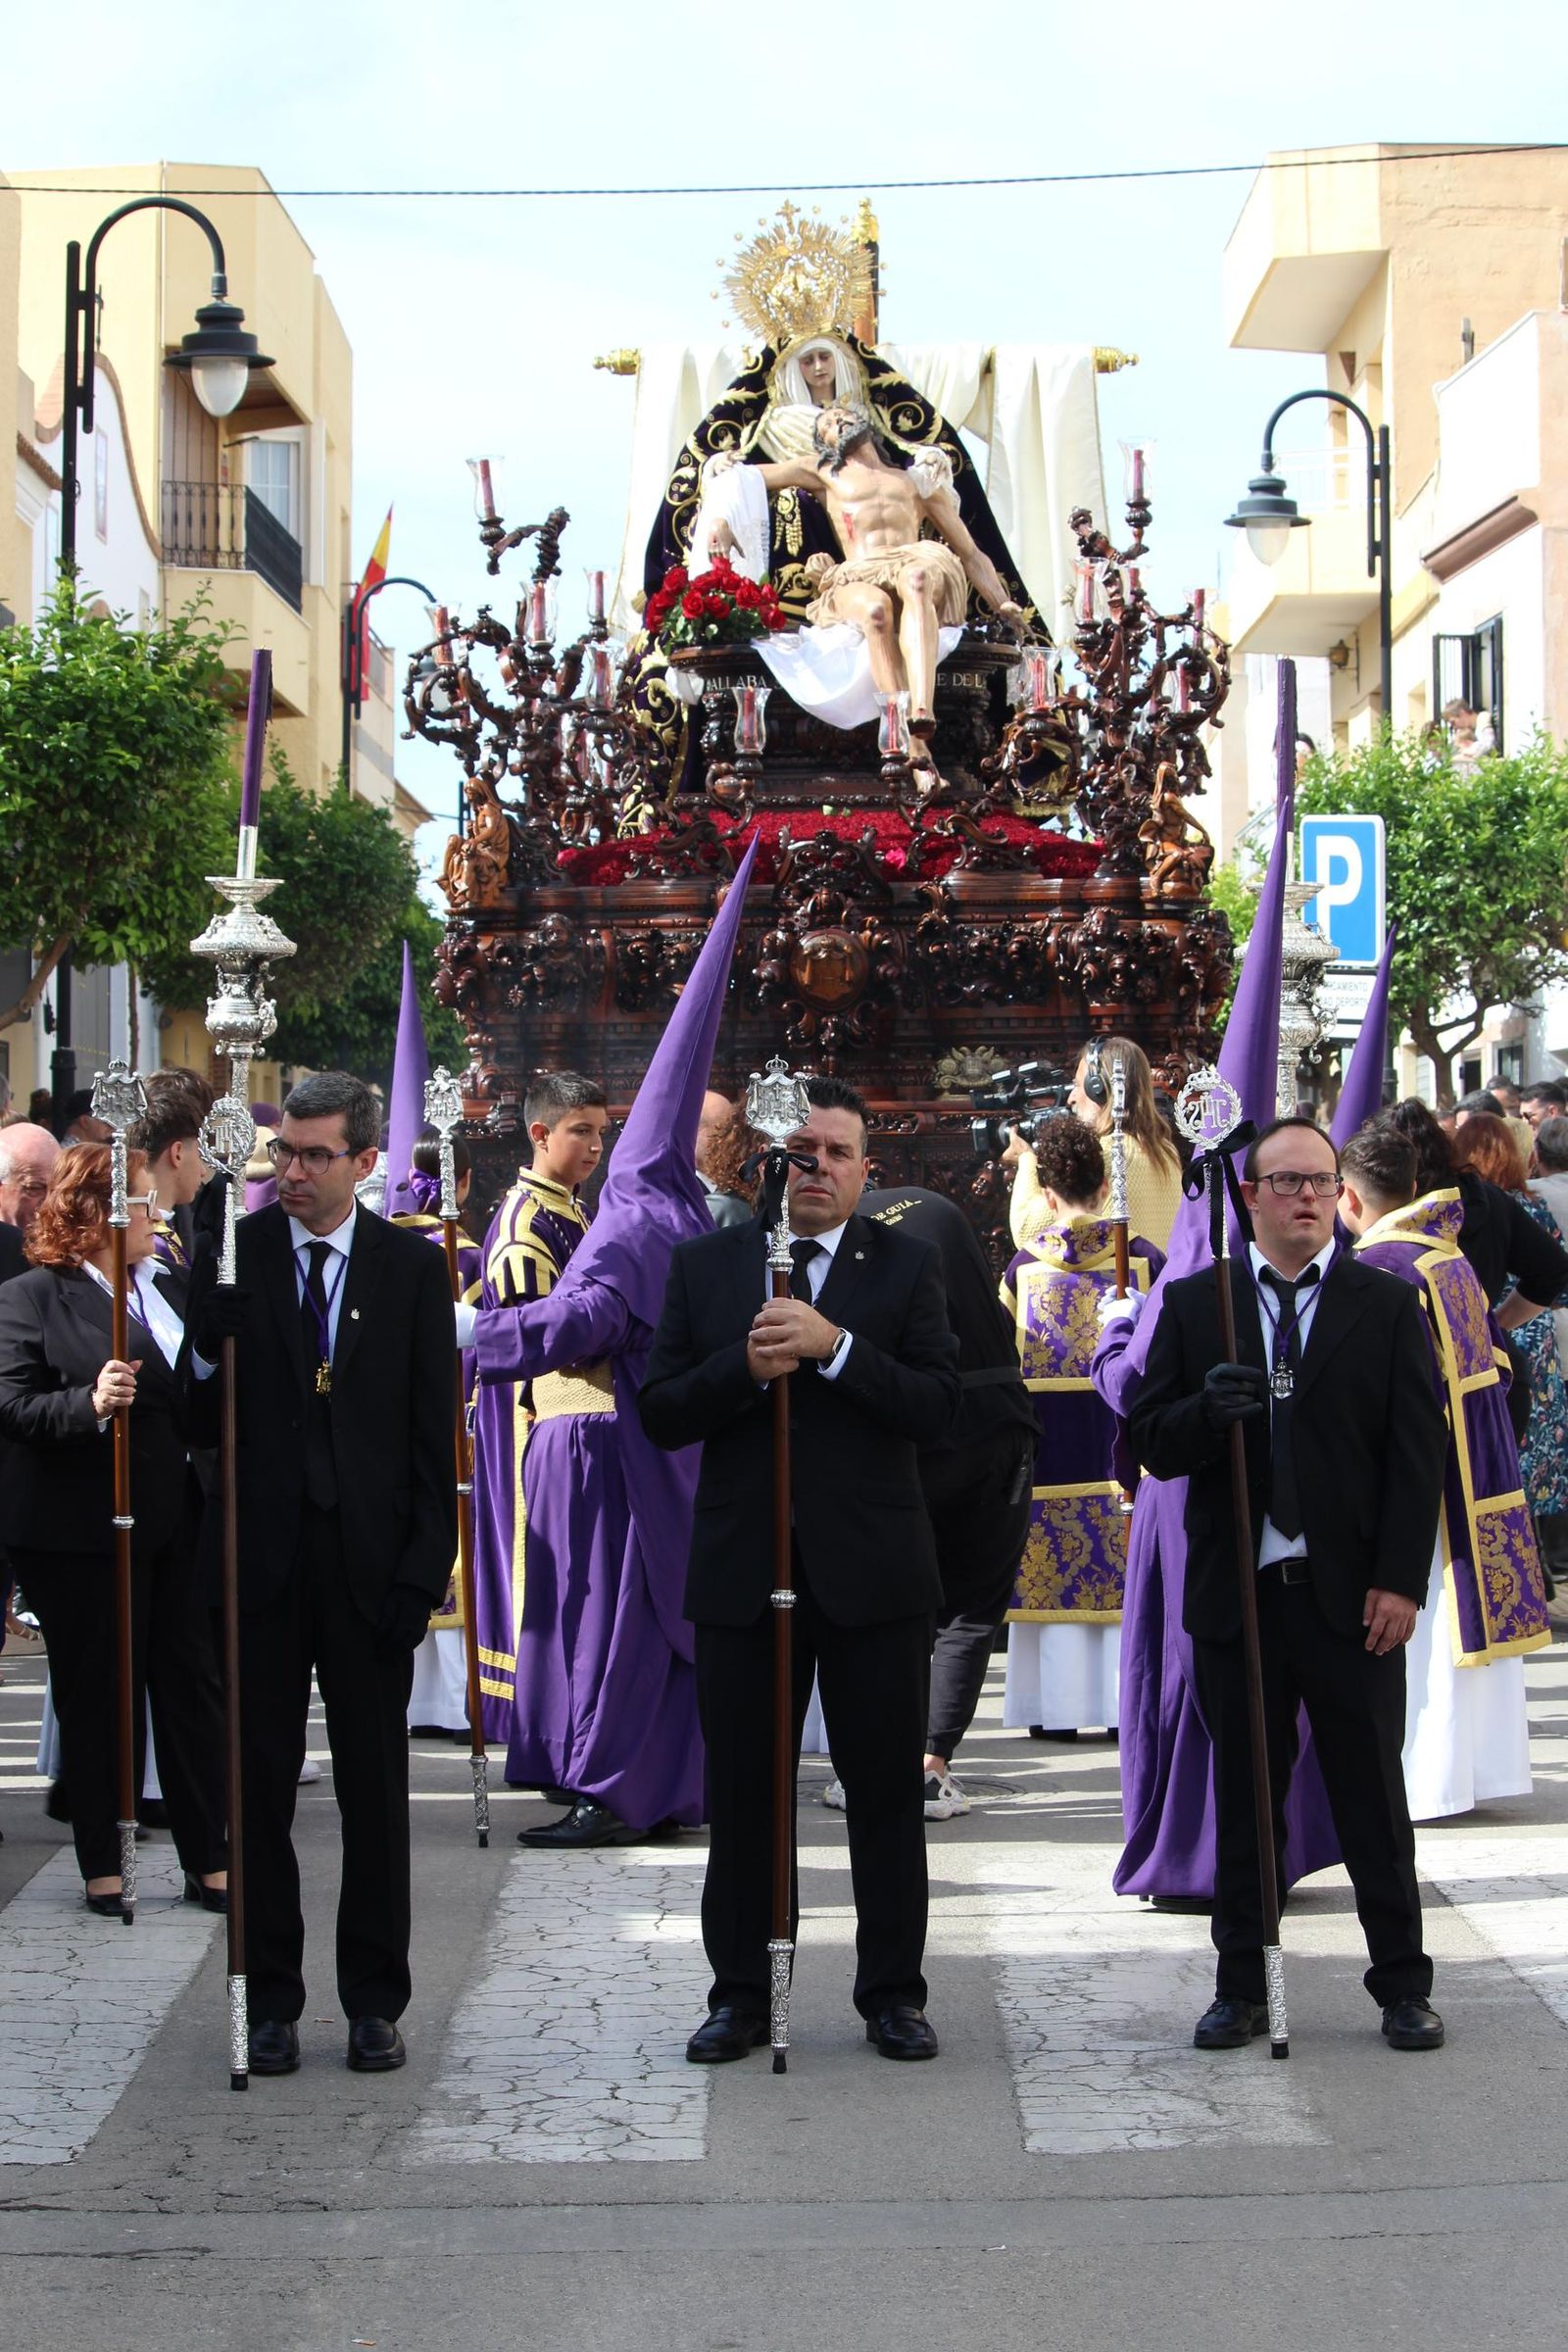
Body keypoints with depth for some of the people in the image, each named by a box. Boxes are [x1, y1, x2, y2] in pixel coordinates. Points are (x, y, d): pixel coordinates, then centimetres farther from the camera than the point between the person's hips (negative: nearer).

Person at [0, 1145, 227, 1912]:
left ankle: (209, 1863, 14)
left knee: (192, 1687, 7)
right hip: (82, 1533, -6)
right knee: (99, 1700, 4)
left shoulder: (167, 1289, 14)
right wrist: (90, 1404, -30)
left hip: (173, 1525, 6)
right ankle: (103, 1869, 15)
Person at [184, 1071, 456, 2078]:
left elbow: (435, 1430, 1)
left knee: (375, 1787, 7)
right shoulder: (234, 1253, 1)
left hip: (368, 1562, 0)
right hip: (262, 1556, 0)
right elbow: (201, 1421, -1)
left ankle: (374, 2002, 18)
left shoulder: (413, 1267, 2)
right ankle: (270, 2000, 16)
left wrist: (425, 1568, -5)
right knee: (260, 1783, 6)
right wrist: (210, 1356, -22)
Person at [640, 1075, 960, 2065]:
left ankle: (893, 1994, 17)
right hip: (742, 1572, 1)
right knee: (743, 1795, 7)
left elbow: (938, 1406, -8)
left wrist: (832, 1345, -19)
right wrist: (746, 1366, -16)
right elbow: (661, 1414, 2)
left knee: (888, 1791, 5)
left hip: (873, 1572, -1)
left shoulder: (907, 1266, 3)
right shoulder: (705, 1266, 7)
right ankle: (741, 1994, 19)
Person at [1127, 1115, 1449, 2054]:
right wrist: (1207, 1410, -18)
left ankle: (1404, 1985, 16)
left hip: (1351, 1591, -1)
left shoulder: (1388, 1305, 4)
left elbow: (1418, 1452, 0)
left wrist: (1402, 1579, -8)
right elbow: (1154, 1442, 4)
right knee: (1243, 1797, 8)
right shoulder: (1194, 1304, 7)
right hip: (1237, 1590, 1)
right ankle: (1241, 1988, 17)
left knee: (1373, 1794, 6)